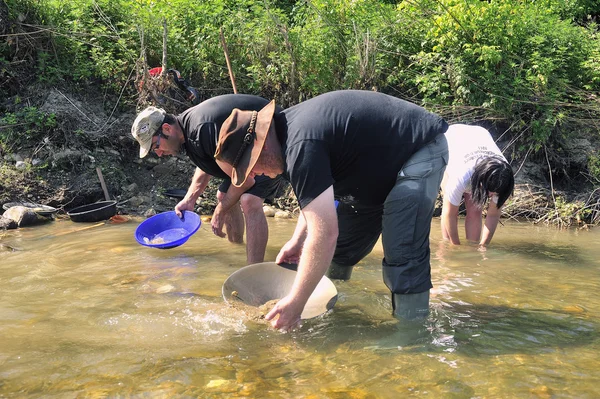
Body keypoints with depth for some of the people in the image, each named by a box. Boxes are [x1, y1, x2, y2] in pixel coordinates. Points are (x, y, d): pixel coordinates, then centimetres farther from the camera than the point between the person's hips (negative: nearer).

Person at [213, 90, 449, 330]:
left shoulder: (301, 147, -34)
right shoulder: (289, 125, -2)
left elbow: (324, 233, -36)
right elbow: (317, 194, 13)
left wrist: (294, 304, -28)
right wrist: (297, 240, 4)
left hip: (422, 149, -10)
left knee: (402, 255, -19)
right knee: (343, 243, 13)